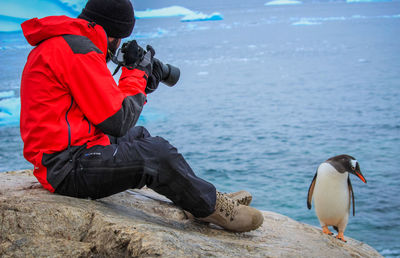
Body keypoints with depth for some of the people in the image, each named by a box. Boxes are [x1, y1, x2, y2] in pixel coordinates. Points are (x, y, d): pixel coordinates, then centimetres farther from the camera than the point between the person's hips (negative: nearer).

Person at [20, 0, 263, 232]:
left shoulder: (60, 44, 16)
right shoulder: (79, 51, -18)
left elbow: (103, 107, 18)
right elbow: (117, 121, -17)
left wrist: (142, 85, 13)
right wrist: (137, 74, -4)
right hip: (66, 167, -11)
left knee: (138, 135, 23)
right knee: (157, 153, -20)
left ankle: (199, 198, 22)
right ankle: (213, 207, 1)